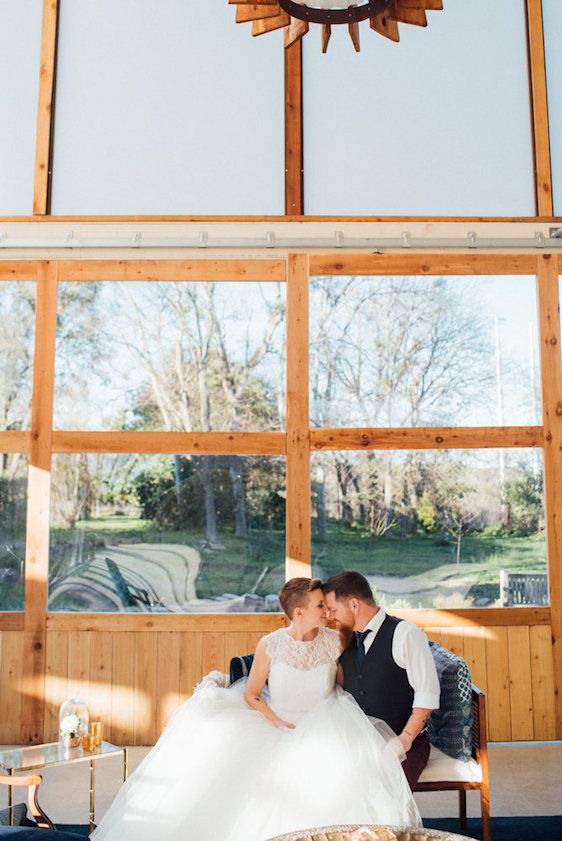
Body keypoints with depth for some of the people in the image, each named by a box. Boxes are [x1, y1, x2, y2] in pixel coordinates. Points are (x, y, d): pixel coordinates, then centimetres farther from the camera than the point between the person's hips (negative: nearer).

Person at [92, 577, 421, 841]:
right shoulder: (270, 645, -7)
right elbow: (251, 694, 1)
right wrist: (277, 722, -13)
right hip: (274, 727, 0)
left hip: (323, 727, 0)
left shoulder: (335, 642, -4)